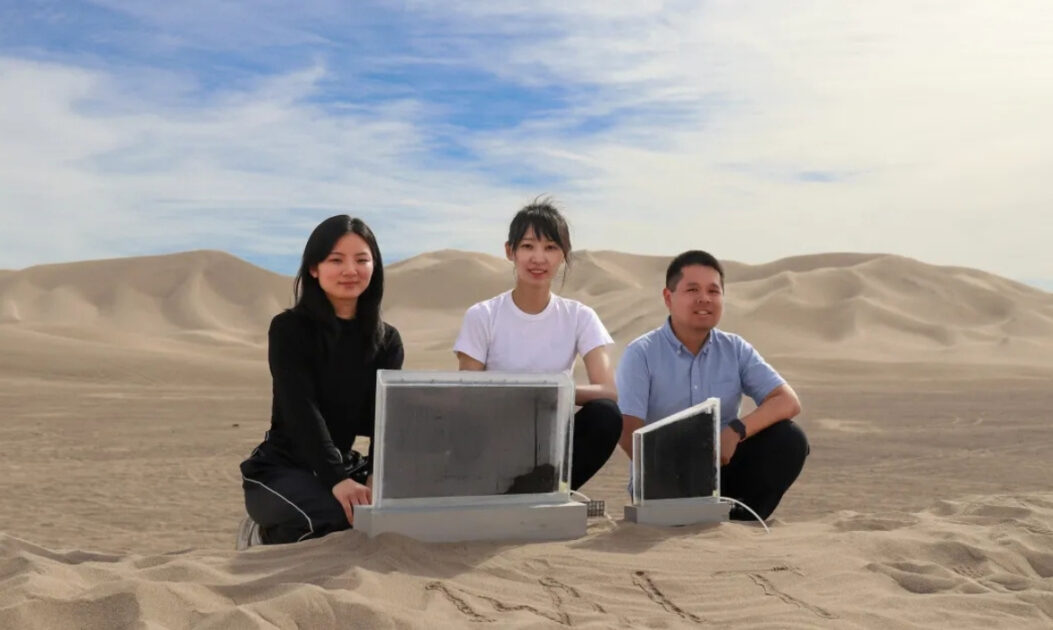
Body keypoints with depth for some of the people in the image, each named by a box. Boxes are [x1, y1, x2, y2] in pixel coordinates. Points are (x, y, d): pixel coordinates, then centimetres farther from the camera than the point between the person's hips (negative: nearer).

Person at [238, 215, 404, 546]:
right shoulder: (288, 328, -10)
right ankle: (277, 539, 1)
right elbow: (301, 411, -22)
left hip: (345, 464, 6)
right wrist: (336, 479, -36)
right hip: (281, 467, -5)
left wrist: (379, 475, -28)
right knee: (338, 515, -35)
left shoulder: (386, 340, 3)